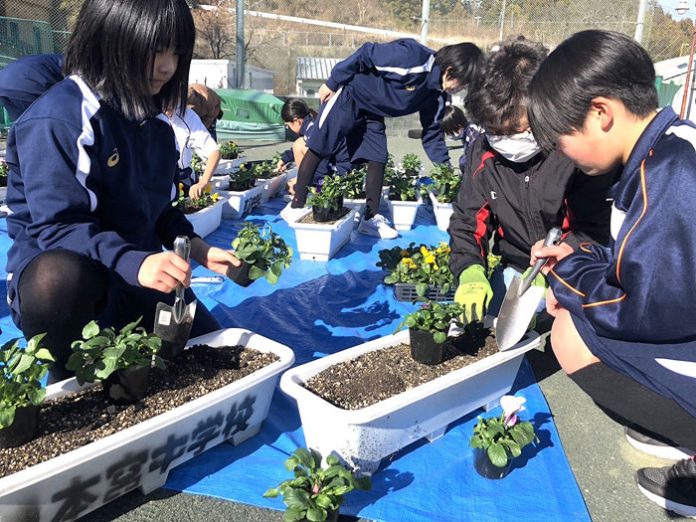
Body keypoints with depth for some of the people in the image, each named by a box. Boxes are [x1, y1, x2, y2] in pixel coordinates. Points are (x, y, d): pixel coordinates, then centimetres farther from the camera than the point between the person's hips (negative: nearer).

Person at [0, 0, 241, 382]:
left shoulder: (154, 121, 5)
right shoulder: (58, 120, -20)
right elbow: (60, 227, -26)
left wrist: (200, 251, -5)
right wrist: (135, 264, -42)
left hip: (136, 274, 7)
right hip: (52, 271, -6)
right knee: (61, 278, -43)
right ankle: (68, 381, -12)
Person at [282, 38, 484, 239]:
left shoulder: (437, 95, -6)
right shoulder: (412, 57, -31)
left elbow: (432, 132, 3)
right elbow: (365, 54, -24)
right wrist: (332, 83, -18)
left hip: (372, 112, 7)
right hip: (347, 96, -7)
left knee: (378, 159, -1)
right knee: (318, 150, -4)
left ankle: (371, 218, 6)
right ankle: (297, 205, 6)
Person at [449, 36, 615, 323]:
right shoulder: (484, 151, -5)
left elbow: (593, 232, -18)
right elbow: (468, 219, 0)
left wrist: (546, 276, -30)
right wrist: (471, 272, -17)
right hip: (514, 268, 4)